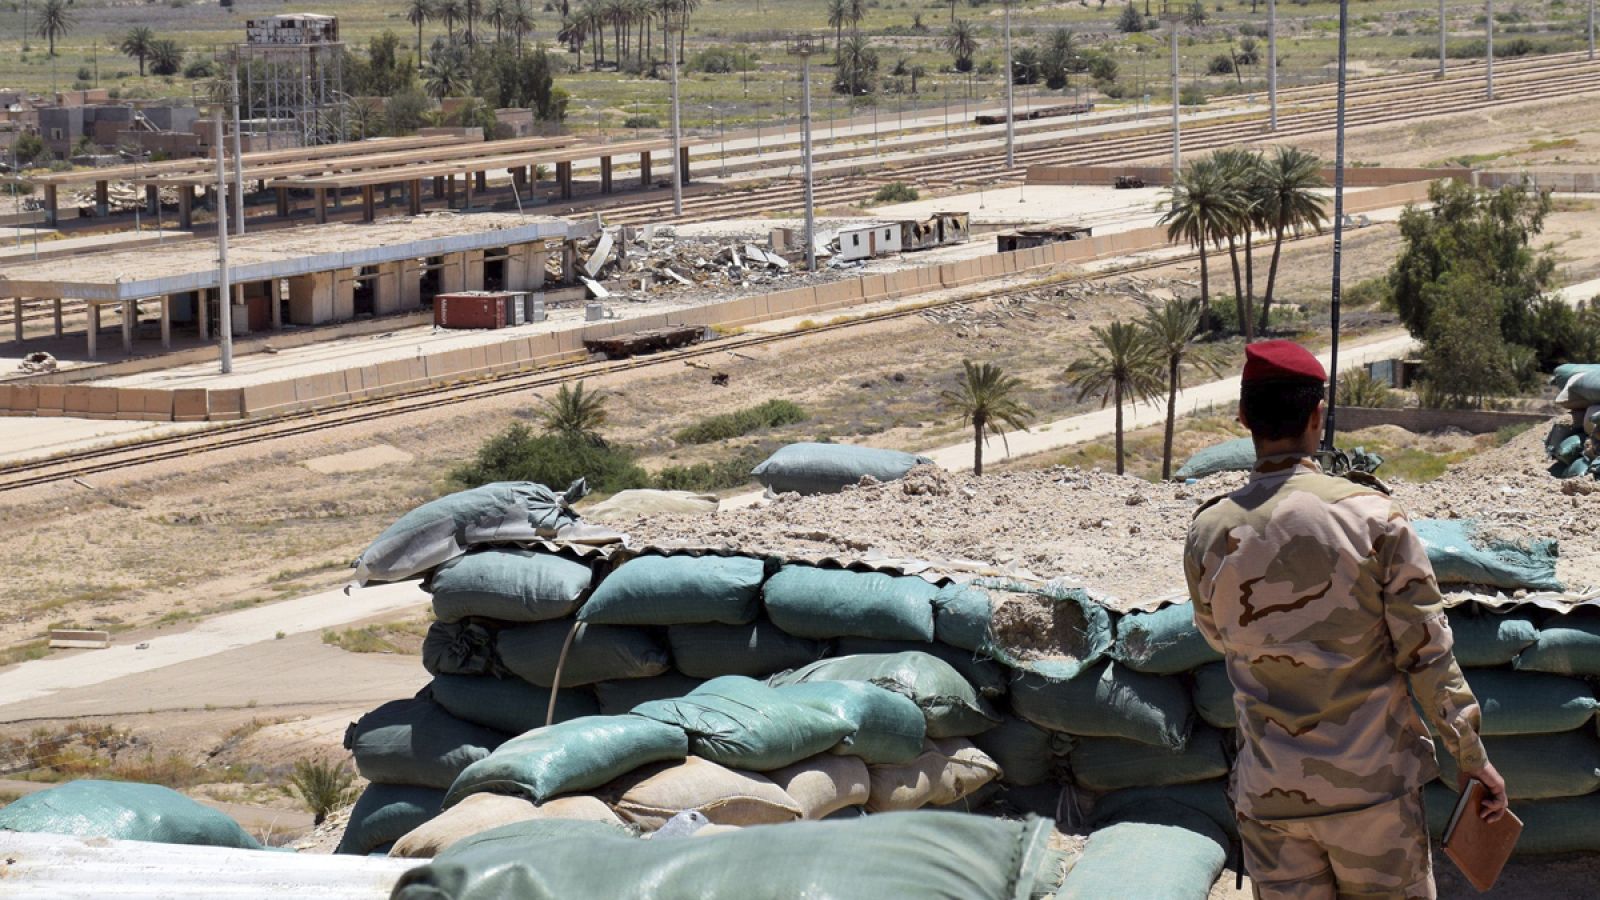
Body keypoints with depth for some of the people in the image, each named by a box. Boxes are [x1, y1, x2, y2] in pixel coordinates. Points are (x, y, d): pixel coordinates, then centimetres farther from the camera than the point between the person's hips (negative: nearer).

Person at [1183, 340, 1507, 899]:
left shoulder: (1208, 536, -3)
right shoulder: (1371, 516, -10)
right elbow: (1426, 651, -8)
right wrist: (1471, 756, 1)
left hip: (1269, 794, 2)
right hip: (1372, 784, -2)